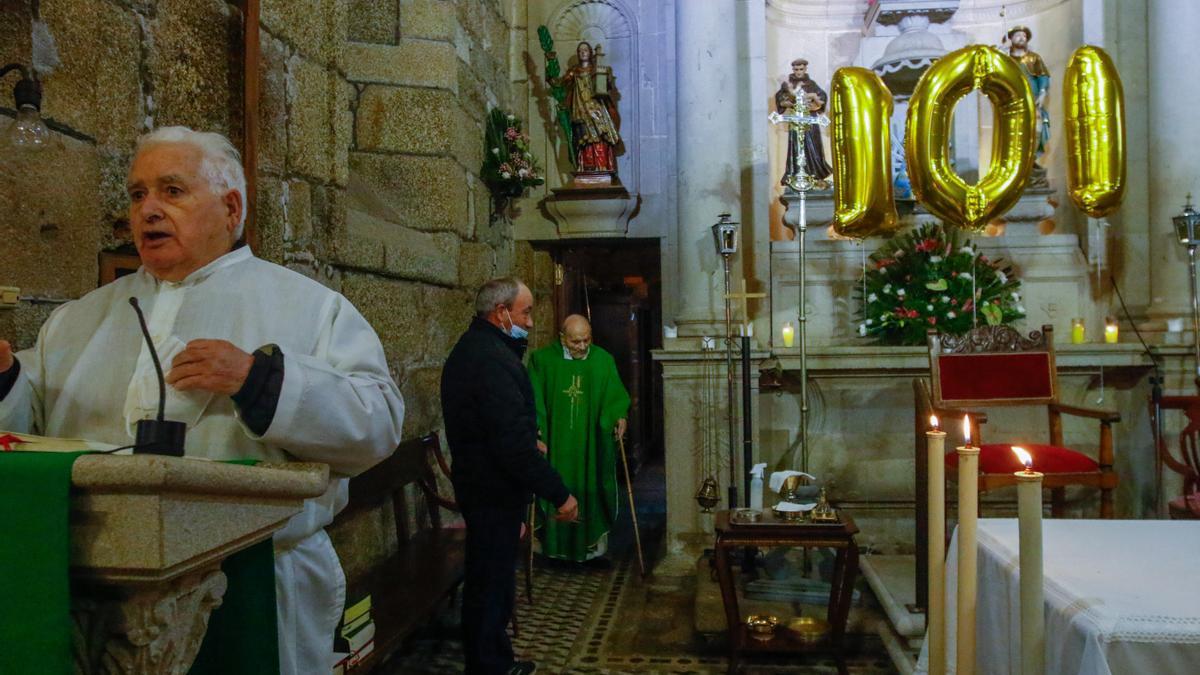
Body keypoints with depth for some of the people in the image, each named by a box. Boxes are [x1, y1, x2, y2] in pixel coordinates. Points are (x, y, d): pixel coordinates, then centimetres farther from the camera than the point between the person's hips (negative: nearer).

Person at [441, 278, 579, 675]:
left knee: (489, 579, 21)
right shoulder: (493, 358, -23)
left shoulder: (472, 348, 12)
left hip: (478, 484, 11)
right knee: (492, 585, 0)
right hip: (495, 492, -11)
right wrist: (559, 494, -23)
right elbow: (513, 441, -27)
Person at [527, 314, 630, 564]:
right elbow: (534, 400, -4)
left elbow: (615, 394, 5)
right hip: (555, 442, -1)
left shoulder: (603, 360, 2)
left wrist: (619, 415, -15)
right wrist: (535, 430, -15)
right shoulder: (542, 360, -3)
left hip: (591, 444, 1)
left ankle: (594, 540, 17)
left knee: (591, 490, 4)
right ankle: (555, 544, 14)